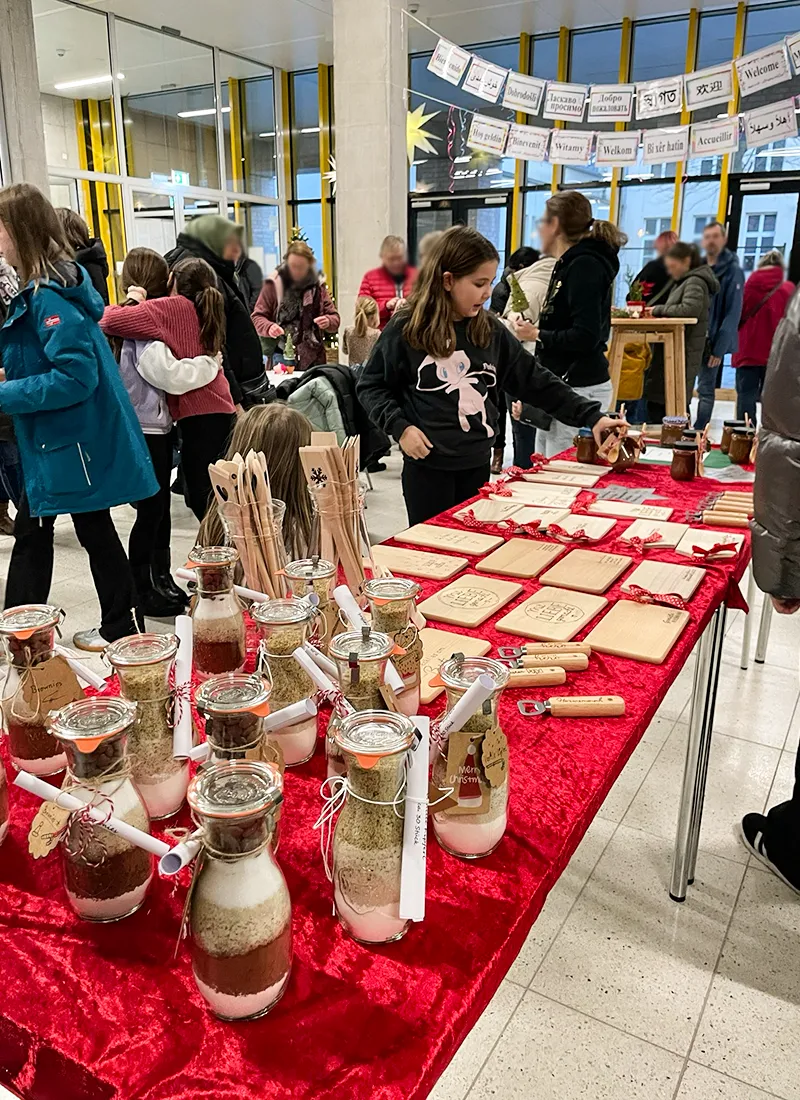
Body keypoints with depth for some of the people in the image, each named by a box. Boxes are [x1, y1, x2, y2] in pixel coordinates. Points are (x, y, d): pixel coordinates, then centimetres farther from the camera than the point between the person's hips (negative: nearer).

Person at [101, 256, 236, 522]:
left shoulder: (172, 307, -8)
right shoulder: (205, 311, 15)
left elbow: (110, 321, -12)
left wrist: (133, 301, 6)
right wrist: (142, 302, 13)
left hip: (199, 414, -8)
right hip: (221, 410, 8)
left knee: (201, 498, -4)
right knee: (208, 498, 17)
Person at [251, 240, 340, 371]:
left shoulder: (318, 286, 10)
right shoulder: (273, 284, 3)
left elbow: (335, 318, 12)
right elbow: (257, 317, 2)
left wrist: (328, 322, -12)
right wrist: (269, 327, -20)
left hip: (312, 360, 2)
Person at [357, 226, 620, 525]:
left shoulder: (490, 330, 3)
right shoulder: (405, 331, -9)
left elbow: (535, 381, 5)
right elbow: (371, 387, -1)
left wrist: (591, 416, 0)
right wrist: (400, 427, -17)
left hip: (477, 463, 5)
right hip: (428, 465, -4)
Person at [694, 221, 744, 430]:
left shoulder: (733, 271, -6)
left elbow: (733, 313, -11)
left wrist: (720, 348, -17)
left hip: (712, 342, -6)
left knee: (705, 389, -1)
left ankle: (698, 433, 5)